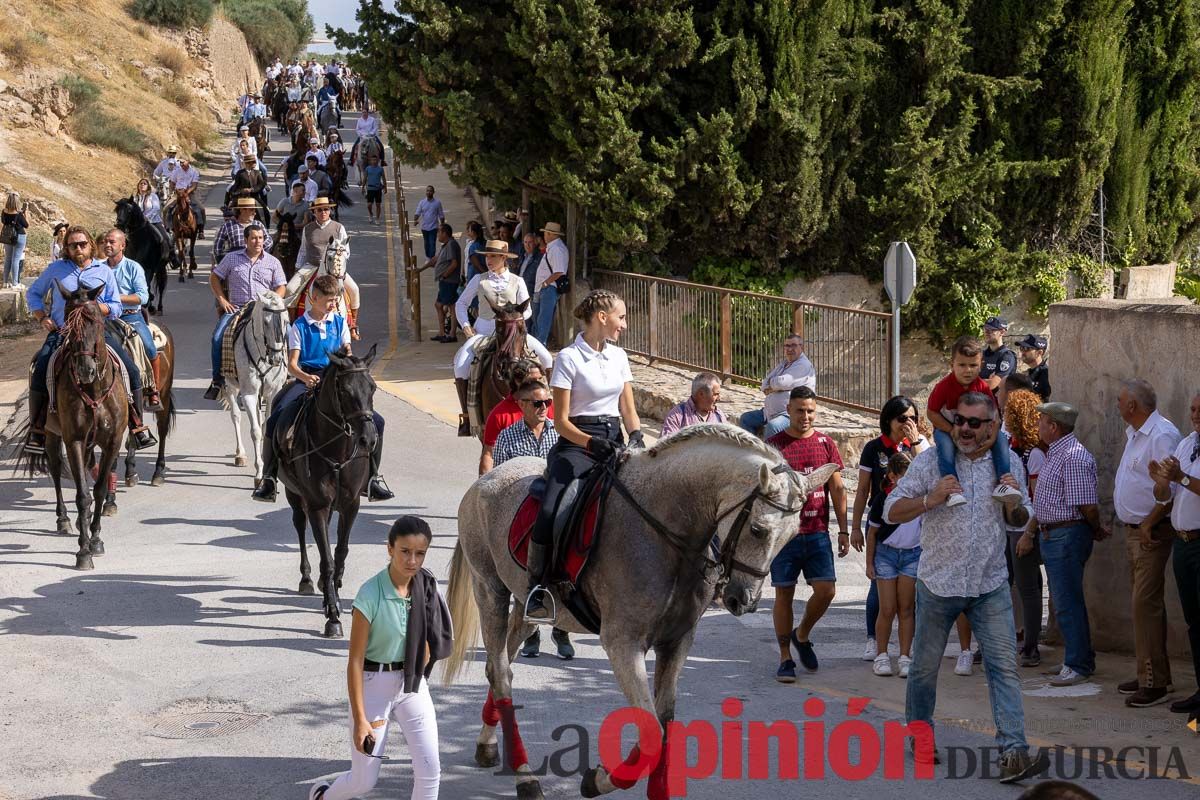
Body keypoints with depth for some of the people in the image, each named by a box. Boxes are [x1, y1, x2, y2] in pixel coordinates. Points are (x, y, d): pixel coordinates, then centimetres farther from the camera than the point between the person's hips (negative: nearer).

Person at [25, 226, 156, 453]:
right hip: (61, 331, -1)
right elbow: (33, 294, 19)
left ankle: (138, 428, -2)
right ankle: (37, 430, -12)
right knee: (39, 374, -24)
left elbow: (116, 308, 8)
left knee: (132, 372, -12)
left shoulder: (104, 271, 11)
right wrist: (42, 318, 2)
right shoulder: (55, 269, 10)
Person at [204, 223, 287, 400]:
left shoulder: (273, 262, 12)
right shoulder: (232, 258, 11)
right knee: (218, 337, -23)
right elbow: (214, 278, 16)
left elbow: (281, 287, 11)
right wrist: (222, 299, 4)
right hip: (236, 309, 1)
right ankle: (217, 380, -12)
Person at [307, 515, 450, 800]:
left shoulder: (426, 588, -5)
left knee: (430, 770, -4)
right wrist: (360, 719, -18)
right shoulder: (371, 595, -21)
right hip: (374, 683, -4)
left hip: (412, 683, 5)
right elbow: (355, 660, -17)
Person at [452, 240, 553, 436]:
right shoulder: (479, 280, 5)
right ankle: (466, 416, -15)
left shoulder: (517, 282, 5)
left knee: (545, 358, -16)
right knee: (460, 364, -25)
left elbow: (527, 310, 8)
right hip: (483, 330, 0)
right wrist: (465, 325, -1)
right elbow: (461, 303, 13)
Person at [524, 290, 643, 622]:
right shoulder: (569, 358, -3)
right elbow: (561, 420, -6)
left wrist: (636, 436, -7)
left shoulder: (619, 356, 15)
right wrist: (591, 443, -22)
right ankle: (536, 590, -16)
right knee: (549, 513, -27)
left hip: (614, 441, 5)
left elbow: (628, 409, 14)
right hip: (576, 443, -5)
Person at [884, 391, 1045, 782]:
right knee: (925, 666, 11)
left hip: (991, 585, 1)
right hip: (939, 583, -1)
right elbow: (892, 511, -6)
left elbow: (1021, 520, 15)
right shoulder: (931, 460, -5)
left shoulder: (1009, 464, 4)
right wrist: (930, 500, -23)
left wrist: (1014, 504, -9)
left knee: (1004, 666, -8)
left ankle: (1013, 753, -12)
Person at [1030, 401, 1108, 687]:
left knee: (1068, 603, -5)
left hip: (1067, 536, -10)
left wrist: (1097, 531, -7)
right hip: (1052, 535, 10)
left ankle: (1078, 665, 1)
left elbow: (1088, 506, -21)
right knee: (1066, 601, 16)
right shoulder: (1055, 452, 14)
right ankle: (1081, 659, 25)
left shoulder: (1073, 457, -20)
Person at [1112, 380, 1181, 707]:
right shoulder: (1134, 434, 15)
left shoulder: (1162, 435, -17)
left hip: (1152, 532, -10)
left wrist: (1149, 523, -21)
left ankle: (1154, 683, -12)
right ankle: (1148, 673, 21)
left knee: (1146, 603, -13)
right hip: (1134, 530, 10)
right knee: (1143, 602, 14)